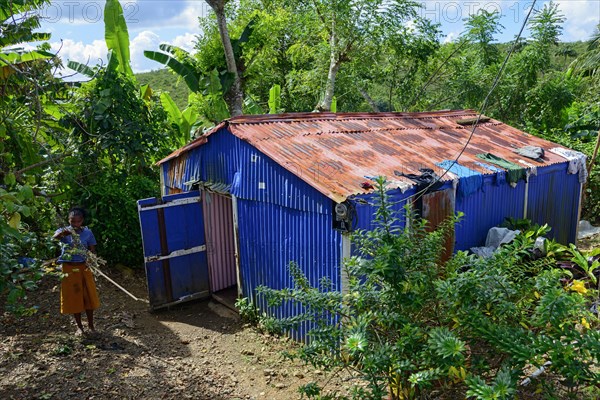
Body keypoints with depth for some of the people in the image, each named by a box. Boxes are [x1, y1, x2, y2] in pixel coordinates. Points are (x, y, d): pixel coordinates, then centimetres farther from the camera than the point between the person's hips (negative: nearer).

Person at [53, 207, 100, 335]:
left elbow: (92, 250, 3)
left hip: (84, 267, 1)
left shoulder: (87, 232, -2)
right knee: (74, 297, 7)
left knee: (88, 296, 6)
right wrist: (62, 233, -52)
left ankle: (91, 325, 21)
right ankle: (79, 326, 23)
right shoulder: (64, 231, -7)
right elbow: (54, 237, -31)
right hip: (69, 268, -1)